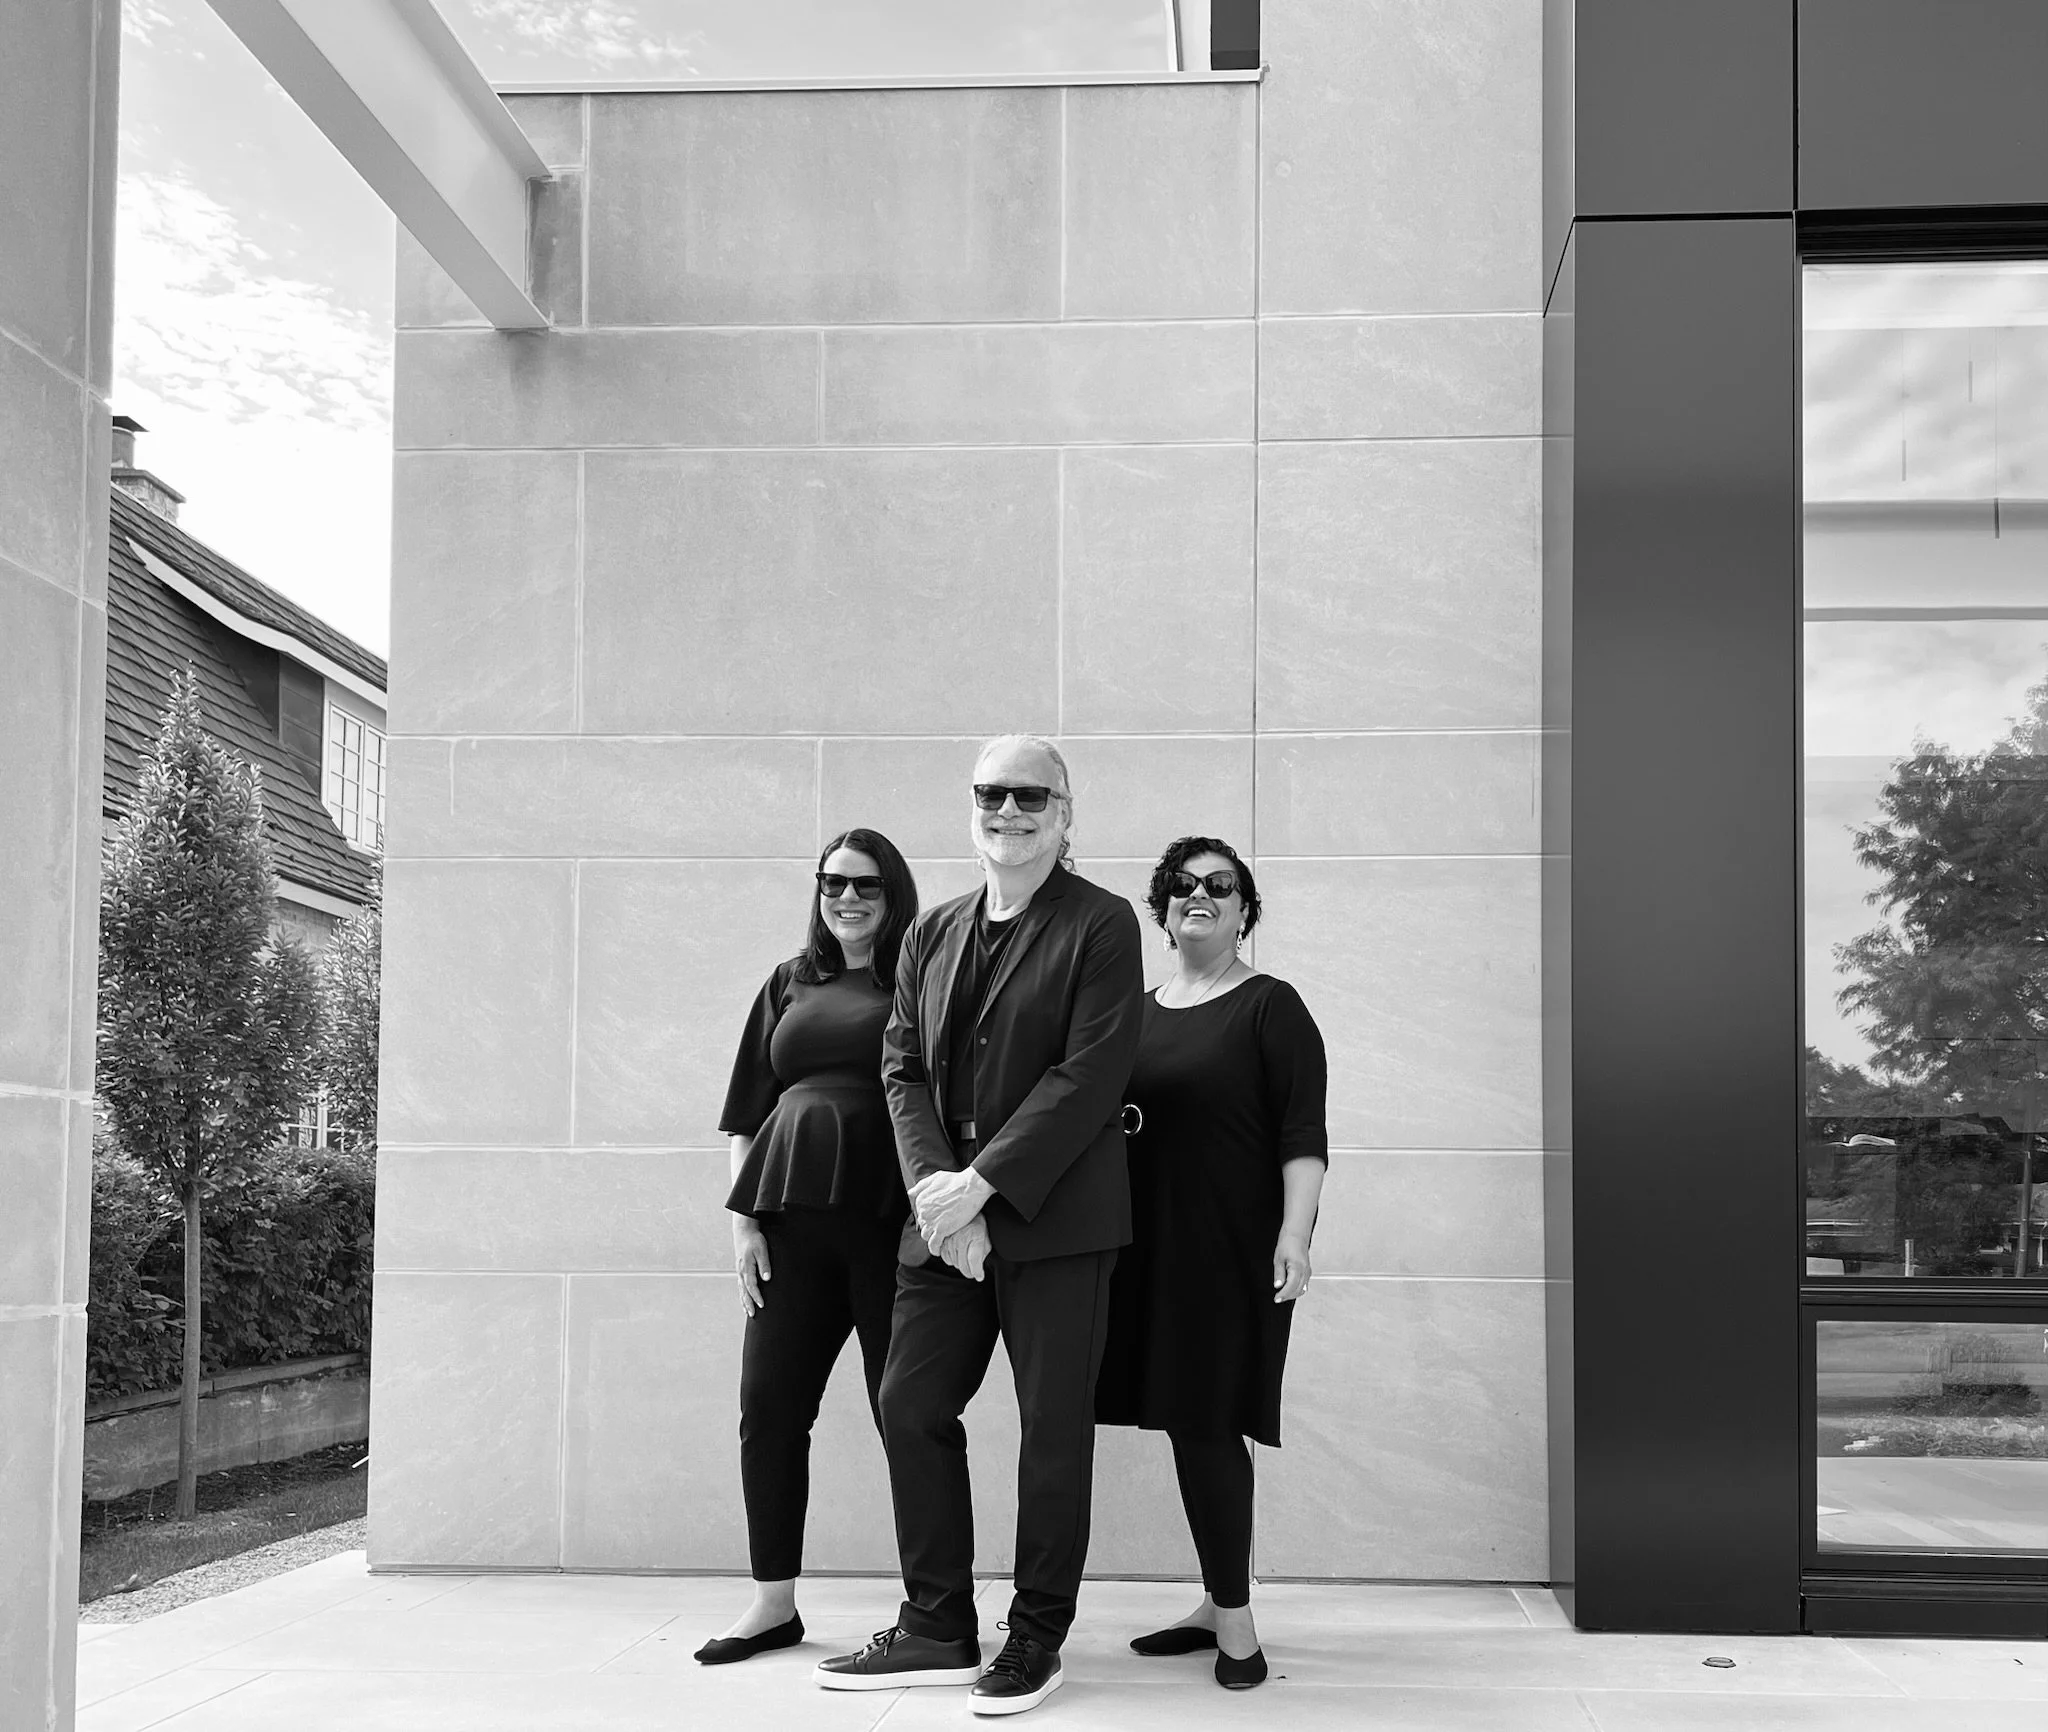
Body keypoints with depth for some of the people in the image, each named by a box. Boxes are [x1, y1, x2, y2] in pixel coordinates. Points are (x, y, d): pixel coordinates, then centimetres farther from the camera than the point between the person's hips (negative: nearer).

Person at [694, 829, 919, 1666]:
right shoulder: (788, 985, 17)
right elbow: (745, 1115, 16)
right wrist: (742, 1218, 7)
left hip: (891, 1217, -4)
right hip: (793, 1216, 4)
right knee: (769, 1404, 3)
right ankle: (773, 1602, 15)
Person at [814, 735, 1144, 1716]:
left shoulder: (1101, 926, -4)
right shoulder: (932, 935, 13)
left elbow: (1089, 1074, -13)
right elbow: (903, 1069, 9)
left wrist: (983, 1184, -17)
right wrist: (933, 1184, -9)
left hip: (1053, 1221, -5)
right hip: (946, 1221, 6)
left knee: (1053, 1428, 2)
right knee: (910, 1406, 5)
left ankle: (1037, 1638, 14)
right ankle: (937, 1628, 18)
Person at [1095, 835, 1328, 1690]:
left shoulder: (1269, 1007, -2)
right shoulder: (1136, 1012, 14)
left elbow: (1303, 1134, -9)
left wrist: (1294, 1234, -18)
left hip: (1232, 1250, -5)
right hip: (1150, 1250, 5)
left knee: (1207, 1424, -8)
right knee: (1190, 1423, 9)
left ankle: (1234, 1617, 1)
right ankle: (1220, 1606, 19)